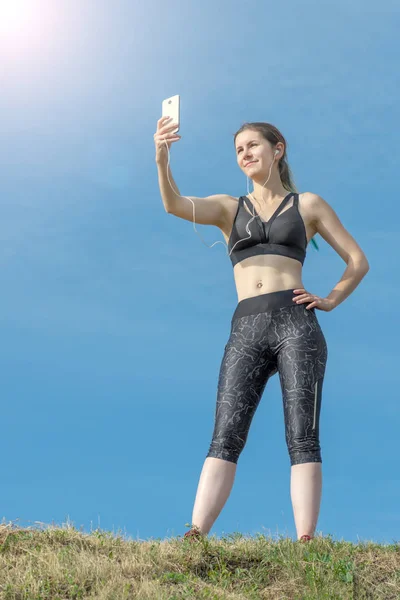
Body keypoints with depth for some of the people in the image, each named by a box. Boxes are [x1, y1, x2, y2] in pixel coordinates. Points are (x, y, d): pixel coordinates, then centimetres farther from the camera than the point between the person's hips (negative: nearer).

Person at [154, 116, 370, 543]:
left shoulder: (308, 205, 17)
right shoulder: (229, 208, 21)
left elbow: (358, 262, 19)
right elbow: (175, 205, 0)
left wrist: (329, 301, 5)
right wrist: (161, 160, -17)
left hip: (295, 323, -1)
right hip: (246, 331, 2)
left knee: (302, 439, -10)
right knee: (225, 438, -11)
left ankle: (305, 544, -15)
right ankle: (195, 538, -20)